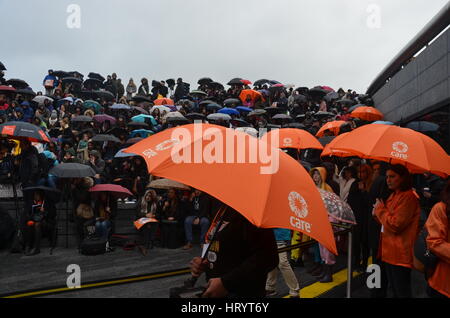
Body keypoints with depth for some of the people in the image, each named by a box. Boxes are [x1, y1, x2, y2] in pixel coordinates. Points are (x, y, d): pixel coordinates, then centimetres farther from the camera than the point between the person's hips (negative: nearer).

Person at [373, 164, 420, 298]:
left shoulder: (408, 197, -16)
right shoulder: (394, 195, 14)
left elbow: (395, 225, -20)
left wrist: (380, 209, -8)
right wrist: (377, 213, 3)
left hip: (400, 254, -10)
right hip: (389, 251, 10)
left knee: (402, 293, -1)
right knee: (394, 290, 18)